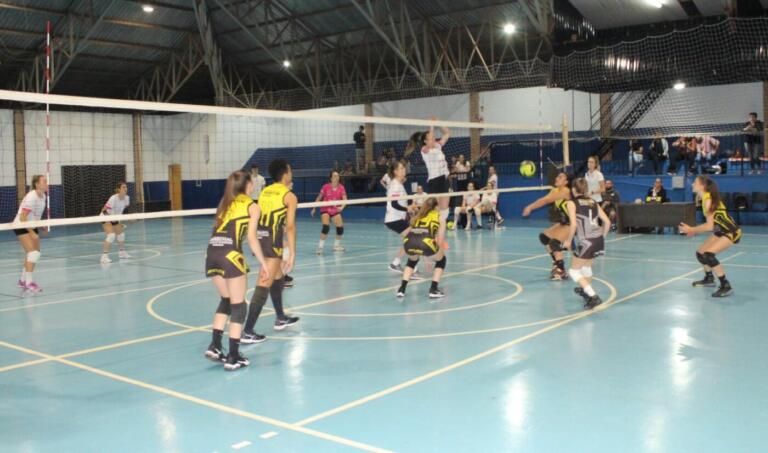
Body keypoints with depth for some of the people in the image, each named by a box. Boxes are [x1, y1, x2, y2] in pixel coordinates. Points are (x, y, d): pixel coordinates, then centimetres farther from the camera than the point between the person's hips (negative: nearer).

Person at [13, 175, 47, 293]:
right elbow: (22, 218, -26)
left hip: (32, 226, 9)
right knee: (33, 253, -18)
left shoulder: (43, 196, 2)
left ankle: (23, 281, 24)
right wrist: (32, 233, -28)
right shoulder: (31, 197, -24)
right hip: (21, 226, -9)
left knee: (35, 254, 10)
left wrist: (43, 227, 8)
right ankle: (29, 283, -16)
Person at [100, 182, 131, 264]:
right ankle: (104, 256, -20)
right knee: (111, 235, -24)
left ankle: (122, 252, 37)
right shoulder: (113, 199, -31)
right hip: (106, 218, -7)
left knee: (121, 234, 16)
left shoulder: (127, 198, -12)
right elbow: (104, 210, -25)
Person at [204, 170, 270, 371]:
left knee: (225, 300, 22)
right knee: (238, 306, 3)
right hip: (230, 255, -6)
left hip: (211, 254, 6)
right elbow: (251, 237, -2)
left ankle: (215, 346, 16)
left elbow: (220, 231, 15)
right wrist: (263, 263, 3)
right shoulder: (252, 206, 6)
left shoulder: (225, 203, 23)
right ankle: (233, 358, 2)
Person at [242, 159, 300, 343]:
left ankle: (280, 318, 39)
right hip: (272, 240, -8)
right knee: (264, 285, -7)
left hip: (260, 238, 8)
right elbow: (290, 226, -10)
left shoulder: (265, 191, 17)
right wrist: (292, 253, -10)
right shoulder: (289, 196, -2)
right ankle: (247, 332, -9)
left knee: (277, 277, 25)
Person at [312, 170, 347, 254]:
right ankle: (320, 246, -12)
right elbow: (319, 198, -1)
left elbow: (344, 199, -15)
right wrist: (314, 208, 4)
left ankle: (337, 245, 26)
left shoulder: (341, 188, -7)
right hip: (325, 210, -4)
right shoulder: (326, 187, -13)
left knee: (340, 228, 2)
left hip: (336, 210, 4)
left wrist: (342, 207, -36)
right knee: (326, 227, -23)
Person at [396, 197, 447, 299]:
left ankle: (401, 290, 25)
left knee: (412, 261, 37)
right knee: (441, 260, 27)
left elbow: (405, 233, 34)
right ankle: (433, 290, 18)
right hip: (425, 242, -4)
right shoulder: (439, 216, 24)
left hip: (409, 242, 4)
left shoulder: (418, 216, 33)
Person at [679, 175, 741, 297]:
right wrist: (695, 231, 5)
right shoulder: (705, 198, 5)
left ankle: (726, 286, -18)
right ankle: (709, 279, 38)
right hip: (721, 231, 10)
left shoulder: (708, 199, -23)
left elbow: (709, 226, -25)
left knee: (708, 255, -26)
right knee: (700, 253, 15)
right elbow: (711, 223, 10)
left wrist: (691, 230, -17)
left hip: (731, 232, -10)